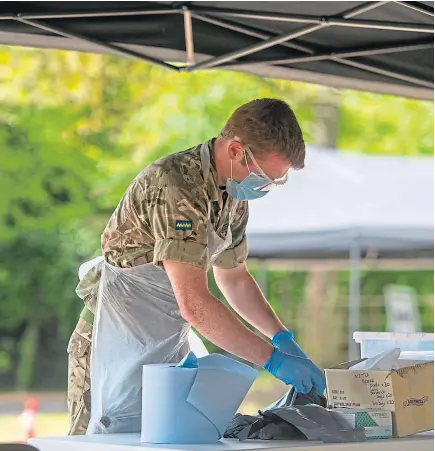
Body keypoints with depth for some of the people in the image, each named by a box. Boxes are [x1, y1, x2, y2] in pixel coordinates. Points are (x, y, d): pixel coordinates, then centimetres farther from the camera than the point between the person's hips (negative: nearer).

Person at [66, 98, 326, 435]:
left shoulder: (233, 195, 5)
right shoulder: (177, 186, -25)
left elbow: (233, 277, 20)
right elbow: (194, 304, -31)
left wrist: (283, 337, 7)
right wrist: (273, 360, -27)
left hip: (170, 347, 9)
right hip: (118, 345, -9)